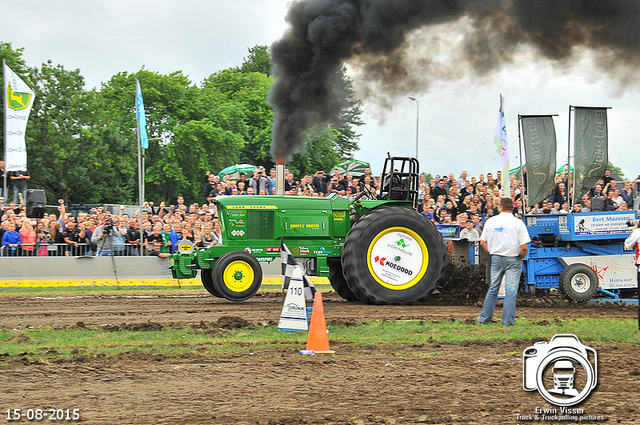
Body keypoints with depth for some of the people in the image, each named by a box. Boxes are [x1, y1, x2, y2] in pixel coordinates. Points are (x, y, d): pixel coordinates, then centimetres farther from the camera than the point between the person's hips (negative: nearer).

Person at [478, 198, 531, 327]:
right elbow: (524, 247, -14)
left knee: (493, 288, 15)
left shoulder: (491, 221, 2)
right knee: (511, 291, 0)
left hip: (496, 258, 4)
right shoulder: (518, 223, -9)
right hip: (513, 259, -3)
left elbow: (483, 242, 5)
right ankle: (508, 321, -1)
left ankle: (484, 318, 21)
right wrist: (521, 257, 4)